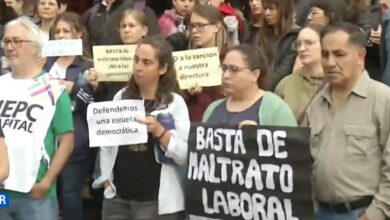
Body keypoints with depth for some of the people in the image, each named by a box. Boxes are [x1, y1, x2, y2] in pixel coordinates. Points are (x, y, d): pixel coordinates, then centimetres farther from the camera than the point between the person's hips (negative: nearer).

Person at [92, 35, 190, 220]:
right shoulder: (121, 97, 7)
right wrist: (106, 179, 5)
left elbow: (185, 155, -12)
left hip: (156, 200, -4)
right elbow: (106, 143, 12)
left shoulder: (175, 103, -4)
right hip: (118, 196, 4)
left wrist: (159, 131, -23)